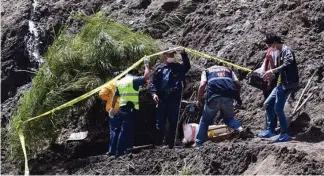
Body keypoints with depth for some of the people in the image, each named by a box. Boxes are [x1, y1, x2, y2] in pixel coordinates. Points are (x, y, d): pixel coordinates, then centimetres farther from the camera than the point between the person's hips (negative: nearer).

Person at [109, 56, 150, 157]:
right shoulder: (133, 80, -6)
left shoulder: (120, 82, 16)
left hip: (122, 108, 8)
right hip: (131, 109, -8)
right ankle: (119, 153, -12)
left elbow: (115, 96, 20)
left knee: (121, 130, 16)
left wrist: (112, 108, 30)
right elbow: (146, 77, -15)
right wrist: (146, 65, -1)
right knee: (126, 131, -9)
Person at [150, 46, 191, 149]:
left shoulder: (177, 67, 7)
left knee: (173, 123, 2)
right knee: (160, 123, 2)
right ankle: (158, 143, 8)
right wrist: (154, 93, -6)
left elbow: (187, 66, -11)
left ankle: (170, 144, 8)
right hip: (161, 99, 1)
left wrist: (183, 54, -24)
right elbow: (153, 82, 11)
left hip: (174, 99, -1)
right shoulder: (159, 68, 12)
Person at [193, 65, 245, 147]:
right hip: (228, 97, 2)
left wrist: (198, 100, 8)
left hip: (214, 97, -2)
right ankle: (239, 128, -4)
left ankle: (198, 143, 12)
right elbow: (238, 84, 14)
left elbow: (202, 85, 3)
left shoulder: (207, 71, 22)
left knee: (205, 121, 13)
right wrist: (238, 97, 26)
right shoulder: (228, 70, 29)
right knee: (229, 118, 23)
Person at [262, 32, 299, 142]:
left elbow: (288, 64, -29)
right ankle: (271, 130, 21)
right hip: (281, 83, 10)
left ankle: (285, 134, -1)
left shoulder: (286, 50, -13)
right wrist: (272, 74, 11)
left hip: (287, 84, -10)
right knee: (267, 104, 13)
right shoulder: (280, 52, 17)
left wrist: (272, 71, -29)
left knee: (278, 109, -9)